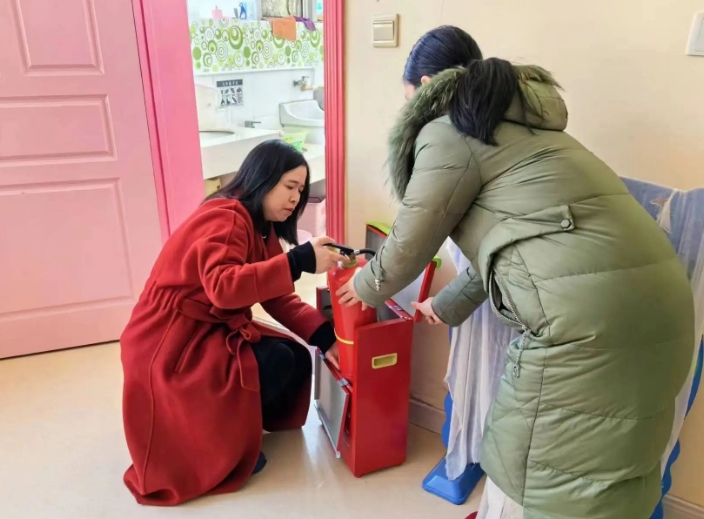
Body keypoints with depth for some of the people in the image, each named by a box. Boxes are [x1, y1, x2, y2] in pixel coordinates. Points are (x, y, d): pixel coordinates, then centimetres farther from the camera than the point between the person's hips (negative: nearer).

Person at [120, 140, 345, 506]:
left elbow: (278, 299, 1)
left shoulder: (262, 227, 8)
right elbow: (222, 287, -37)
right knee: (276, 363, -22)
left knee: (297, 359, -4)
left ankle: (231, 429, 12)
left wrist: (325, 336, -12)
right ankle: (212, 444, 1)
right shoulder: (224, 218, -20)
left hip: (212, 330, 9)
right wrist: (299, 261, -39)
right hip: (168, 342, -9)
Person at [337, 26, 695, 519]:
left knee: (527, 472, 10)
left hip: (590, 310, -9)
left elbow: (409, 246, 5)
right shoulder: (513, 122, 25)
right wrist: (449, 304, 41)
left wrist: (366, 287, 26)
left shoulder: (448, 132, -1)